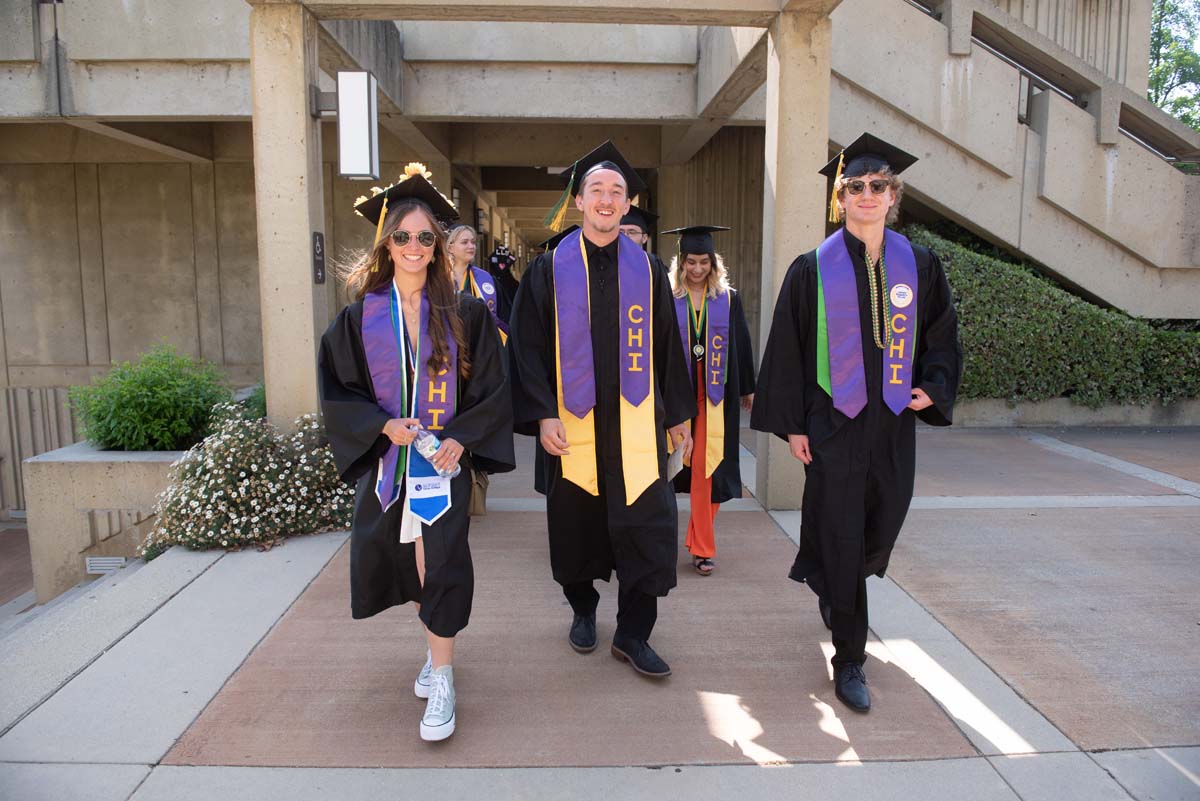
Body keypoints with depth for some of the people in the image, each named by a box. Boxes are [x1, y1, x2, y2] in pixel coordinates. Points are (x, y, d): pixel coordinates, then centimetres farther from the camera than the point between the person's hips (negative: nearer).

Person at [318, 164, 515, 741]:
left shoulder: (464, 314, -3)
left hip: (445, 460, -2)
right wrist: (383, 426, -14)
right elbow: (338, 391, 2)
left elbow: (490, 388, -2)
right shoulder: (359, 317, 1)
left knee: (441, 563, -8)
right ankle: (437, 643, 39)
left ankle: (441, 677, 7)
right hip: (384, 463, 3)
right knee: (392, 560, 14)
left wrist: (460, 438, -15)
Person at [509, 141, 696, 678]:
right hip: (572, 423, 0)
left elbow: (666, 347, 9)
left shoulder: (646, 270, 6)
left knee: (646, 527, -3)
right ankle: (583, 610, 35)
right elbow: (528, 347, -2)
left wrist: (678, 414, 8)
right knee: (575, 524, 11)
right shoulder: (550, 269, 1)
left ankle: (632, 634, 13)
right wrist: (542, 414, -11)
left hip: (635, 424, 1)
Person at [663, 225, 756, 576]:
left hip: (715, 393, 0)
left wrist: (747, 388, 12)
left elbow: (741, 344, 10)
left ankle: (701, 546, 7)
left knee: (707, 468, -4)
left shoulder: (728, 299, 5)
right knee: (675, 464, 6)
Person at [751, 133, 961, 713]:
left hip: (893, 421, 4)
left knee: (881, 529, 14)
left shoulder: (919, 266, 5)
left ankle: (828, 583, 47)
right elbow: (788, 349, -3)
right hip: (832, 420, -3)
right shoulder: (813, 269, -3)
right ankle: (849, 660, 14)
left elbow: (942, 334, 14)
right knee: (841, 539, -1)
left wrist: (935, 387, -2)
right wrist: (792, 423, -7)